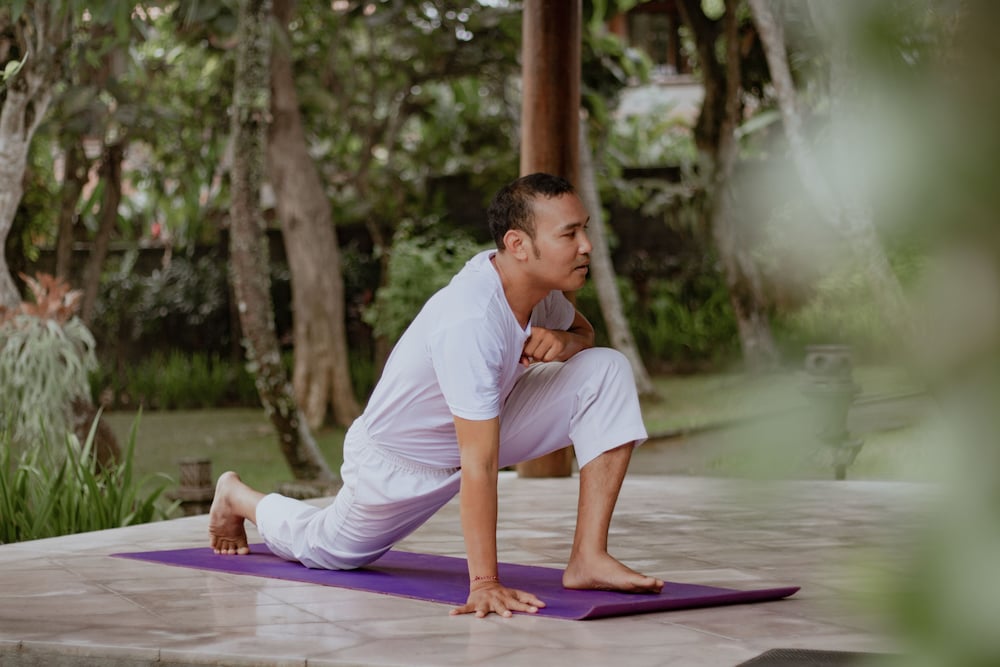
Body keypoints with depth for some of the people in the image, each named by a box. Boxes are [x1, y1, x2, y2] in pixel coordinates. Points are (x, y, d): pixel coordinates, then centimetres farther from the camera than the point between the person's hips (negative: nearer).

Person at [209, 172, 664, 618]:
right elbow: (479, 464, -44)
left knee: (608, 371, -16)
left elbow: (584, 329, 8)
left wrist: (565, 340, -17)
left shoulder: (535, 280, -17)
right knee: (331, 549, 18)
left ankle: (589, 558, -18)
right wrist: (484, 582, -44)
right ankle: (236, 497, 49)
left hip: (487, 419, 6)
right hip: (399, 459, -6)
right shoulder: (469, 320, -42)